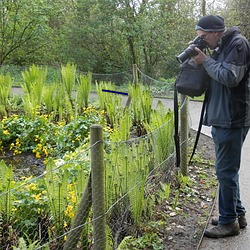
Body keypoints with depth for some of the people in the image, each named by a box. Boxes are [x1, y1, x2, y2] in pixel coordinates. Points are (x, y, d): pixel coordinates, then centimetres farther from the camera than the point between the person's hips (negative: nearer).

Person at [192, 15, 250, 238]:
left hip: (232, 120, -10)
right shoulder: (221, 47, 16)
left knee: (226, 171, -3)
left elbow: (230, 77, -21)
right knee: (228, 170, 16)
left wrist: (206, 61, -11)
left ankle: (229, 221, 9)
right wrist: (203, 60, 4)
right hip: (221, 119, 10)